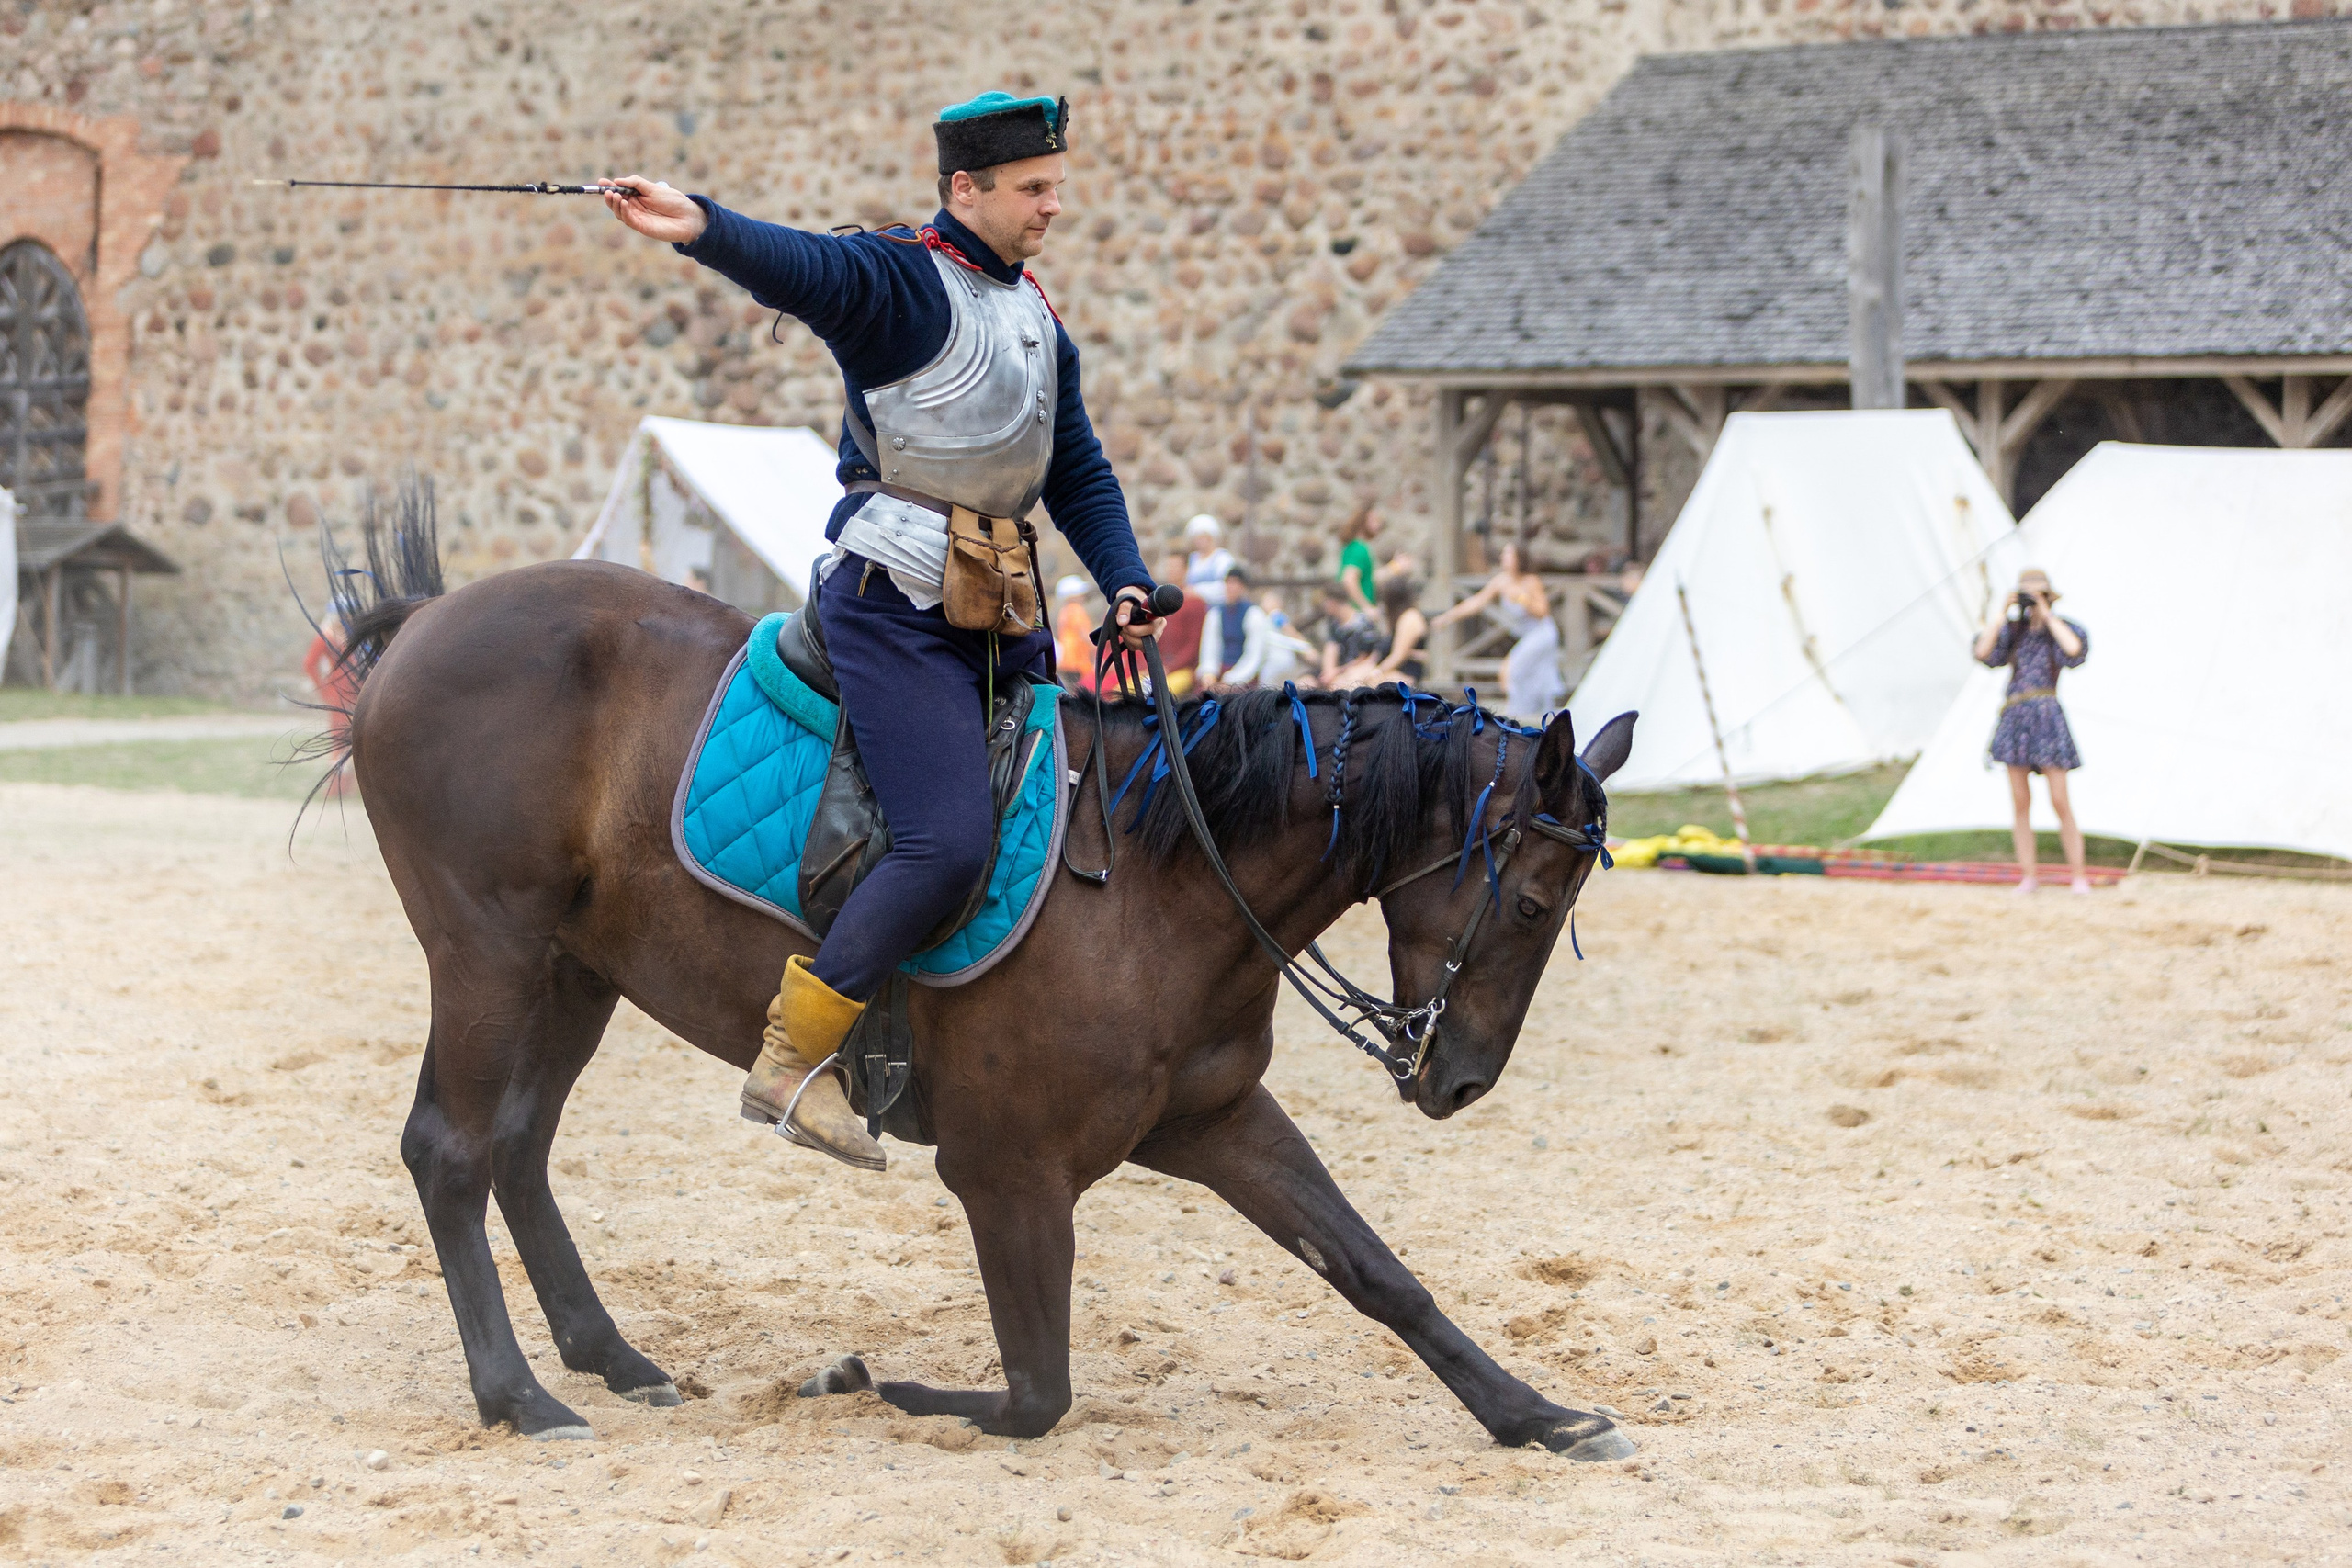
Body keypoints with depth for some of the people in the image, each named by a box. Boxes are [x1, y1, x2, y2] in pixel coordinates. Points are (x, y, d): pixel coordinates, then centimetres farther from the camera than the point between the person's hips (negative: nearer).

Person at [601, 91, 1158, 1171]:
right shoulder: (899, 280, -9)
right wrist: (701, 229, -52)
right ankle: (789, 1060, -12)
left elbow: (1079, 475, 23)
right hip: (895, 606, -9)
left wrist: (1126, 582, 7)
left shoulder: (1037, 316, 18)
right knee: (949, 842, -19)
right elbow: (795, 266, -31)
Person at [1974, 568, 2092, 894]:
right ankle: (2029, 876, 8)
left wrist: (2047, 614, -13)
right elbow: (1983, 653, -4)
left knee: (2060, 803, -7)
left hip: (2048, 719, -3)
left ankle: (2079, 876, 0)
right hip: (2015, 719, 3)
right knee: (2021, 803, 2)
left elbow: (2074, 649, -20)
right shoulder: (2013, 630, 11)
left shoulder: (2063, 628, 3)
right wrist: (2001, 613, -6)